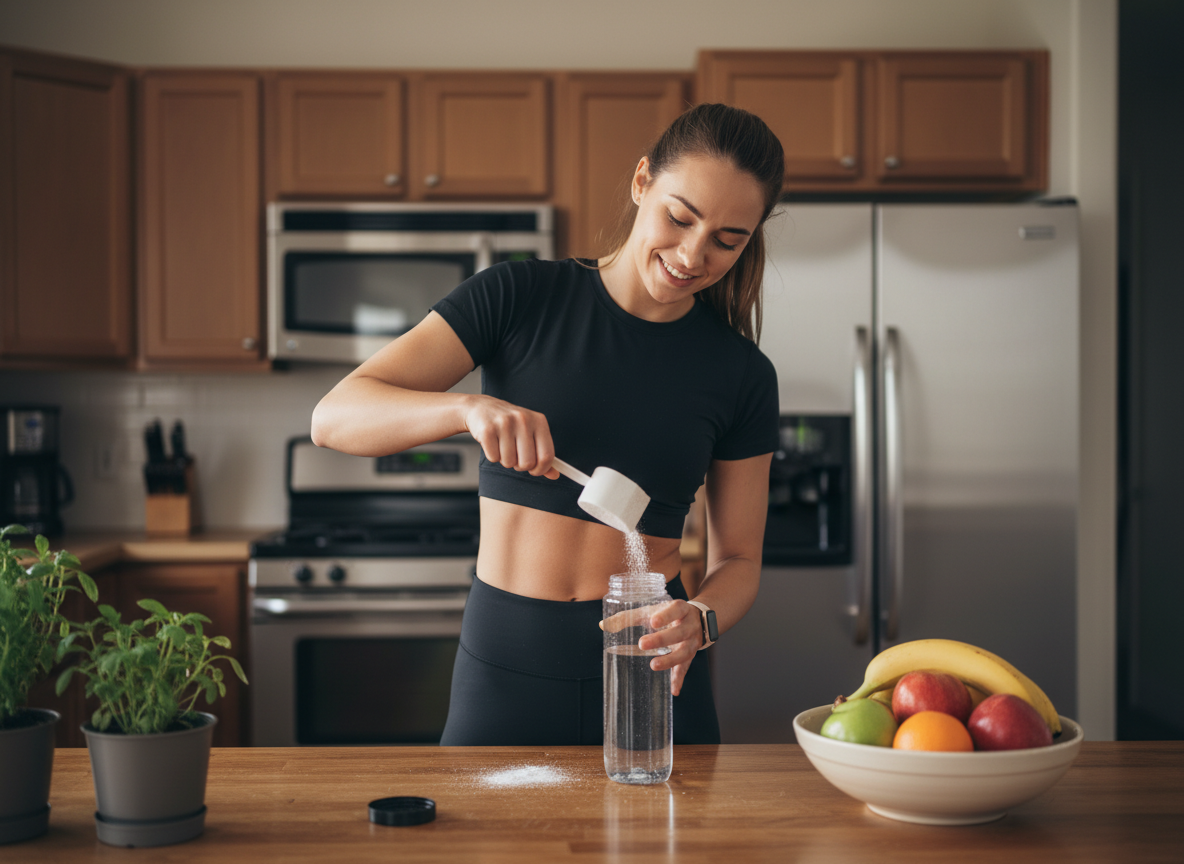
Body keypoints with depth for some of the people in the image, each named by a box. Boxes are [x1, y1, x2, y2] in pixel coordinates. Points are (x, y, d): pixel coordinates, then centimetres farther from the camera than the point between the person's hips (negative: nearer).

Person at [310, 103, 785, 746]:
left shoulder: (742, 375, 2)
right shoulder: (520, 298, -4)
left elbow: (737, 559, 6)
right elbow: (334, 416, -11)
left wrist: (697, 621, -16)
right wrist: (470, 409, -29)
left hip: (649, 672, 1)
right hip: (504, 668, -1)